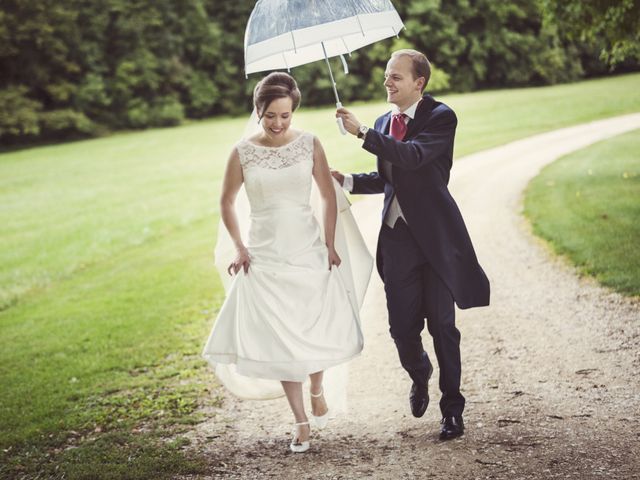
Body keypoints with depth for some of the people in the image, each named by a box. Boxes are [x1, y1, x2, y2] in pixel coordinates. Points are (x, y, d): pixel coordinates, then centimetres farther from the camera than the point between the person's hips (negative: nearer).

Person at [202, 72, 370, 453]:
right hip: (266, 257, -1)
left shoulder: (309, 144, -3)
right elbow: (227, 203, 7)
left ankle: (317, 389, 34)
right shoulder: (243, 152, -5)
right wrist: (239, 248, 2)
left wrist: (330, 244, 1)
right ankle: (301, 422, 11)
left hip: (309, 251, 1)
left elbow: (329, 195, 5)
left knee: (319, 329, 1)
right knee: (280, 338, 0)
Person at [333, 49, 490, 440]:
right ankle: (419, 375, 37)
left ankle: (452, 409, 12)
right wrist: (348, 181, 6)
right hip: (397, 236, 5)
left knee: (442, 325, 0)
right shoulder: (384, 123, 13)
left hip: (435, 235, -5)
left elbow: (414, 156, -27)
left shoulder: (440, 118, -8)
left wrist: (362, 133, -30)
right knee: (402, 326, 5)